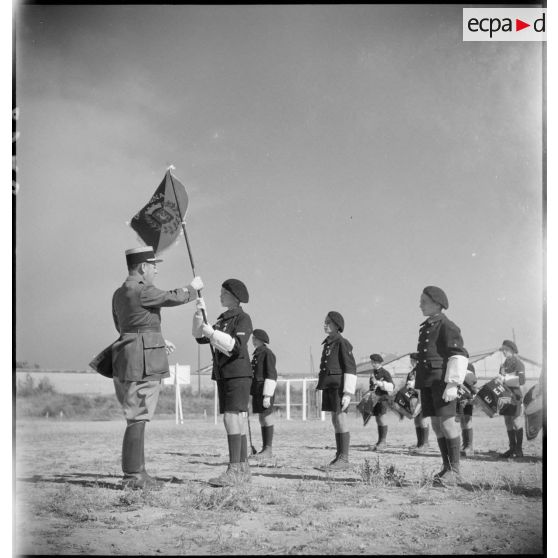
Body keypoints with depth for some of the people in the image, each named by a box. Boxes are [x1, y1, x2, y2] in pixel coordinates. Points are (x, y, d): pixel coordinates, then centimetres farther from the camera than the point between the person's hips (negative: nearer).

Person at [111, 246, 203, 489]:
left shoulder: (119, 294, 17)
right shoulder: (141, 291, -13)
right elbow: (174, 297, -6)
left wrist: (158, 340, 31)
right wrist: (193, 288, 14)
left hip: (129, 359, 10)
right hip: (144, 361, -10)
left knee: (137, 417, 13)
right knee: (138, 419, -8)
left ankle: (136, 472, 16)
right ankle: (133, 476, -7)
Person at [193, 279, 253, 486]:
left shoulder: (243, 319, -7)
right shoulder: (223, 319, 18)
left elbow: (236, 346, -19)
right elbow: (199, 336, 14)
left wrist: (212, 333, -22)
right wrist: (199, 313, 1)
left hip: (238, 374, -9)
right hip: (223, 375, 9)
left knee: (231, 417, -18)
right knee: (237, 420, 8)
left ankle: (234, 471, -23)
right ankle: (243, 469, 10)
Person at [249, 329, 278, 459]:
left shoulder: (267, 353, -12)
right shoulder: (257, 353, 17)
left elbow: (271, 375, -17)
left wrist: (267, 396, -21)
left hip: (265, 391, -9)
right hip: (257, 391, 9)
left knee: (267, 418, -7)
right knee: (262, 419, 10)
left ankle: (269, 450, -4)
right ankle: (265, 448, 13)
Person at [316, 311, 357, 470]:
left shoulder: (342, 343, -10)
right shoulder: (328, 343, 15)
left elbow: (351, 368, -14)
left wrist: (348, 393, -19)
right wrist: (322, 388, 19)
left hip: (339, 385, -9)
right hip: (328, 386, 9)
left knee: (340, 420, -8)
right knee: (335, 421, 10)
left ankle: (344, 459, -6)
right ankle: (339, 457, 14)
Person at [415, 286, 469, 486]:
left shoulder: (447, 326, -9)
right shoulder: (425, 327, 18)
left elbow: (459, 356, -15)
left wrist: (452, 384, -21)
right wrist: (420, 386, 22)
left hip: (442, 380, -8)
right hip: (427, 382, 8)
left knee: (447, 422, -9)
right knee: (436, 424, 8)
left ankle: (455, 470, -4)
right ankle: (446, 467, 13)